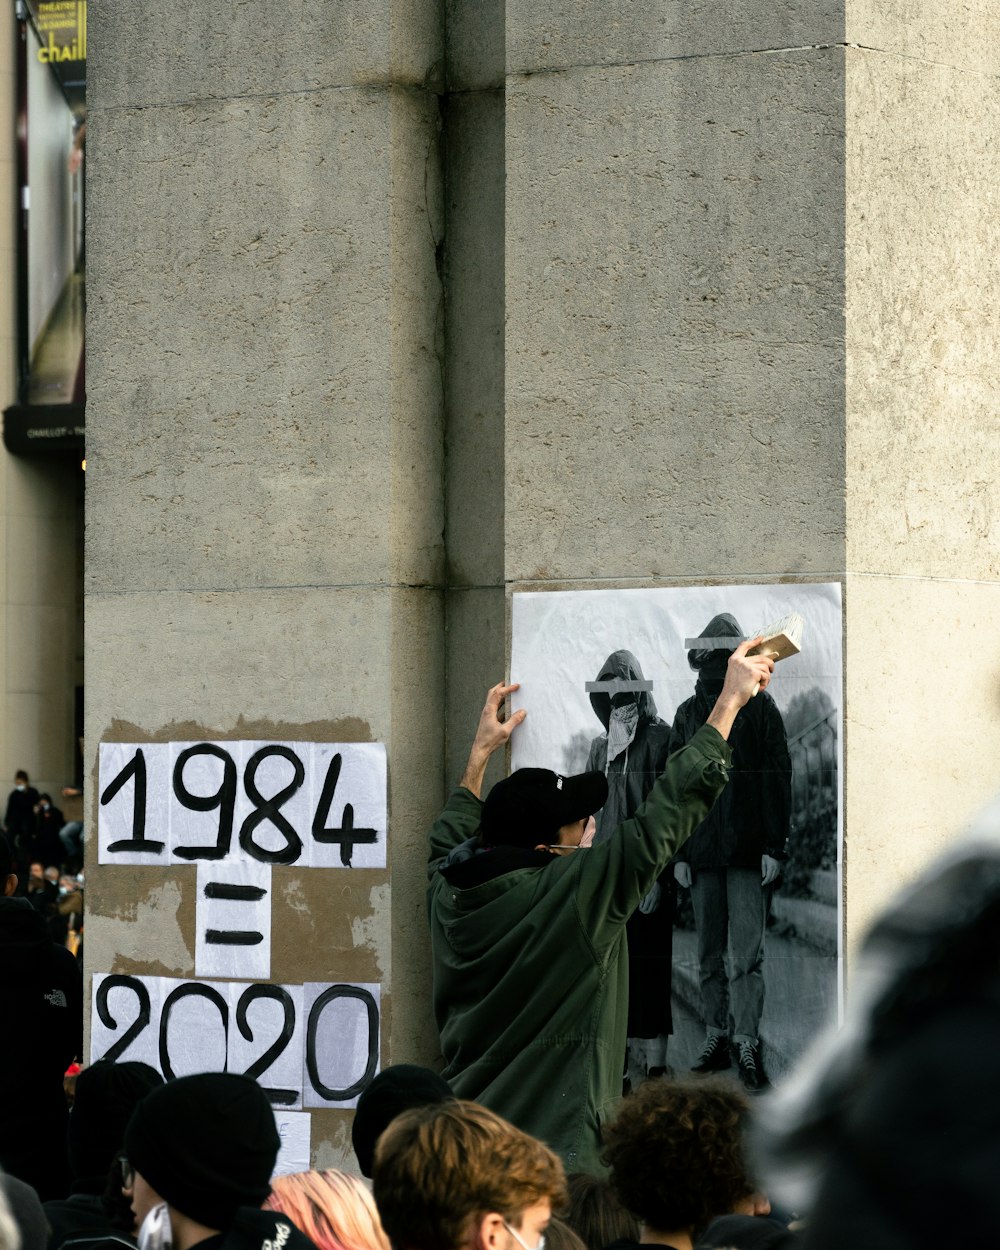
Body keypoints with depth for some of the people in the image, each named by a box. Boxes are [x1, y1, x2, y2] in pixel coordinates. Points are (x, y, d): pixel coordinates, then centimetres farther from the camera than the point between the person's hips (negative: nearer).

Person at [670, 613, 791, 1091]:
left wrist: (774, 846, -9)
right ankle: (716, 1039, 16)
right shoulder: (687, 714, 11)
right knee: (709, 954, 9)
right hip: (702, 850, 4)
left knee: (747, 953, -10)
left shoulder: (760, 708, 1)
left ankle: (747, 1045, -11)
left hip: (749, 853, -4)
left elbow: (777, 779, -2)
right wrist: (678, 852, 6)